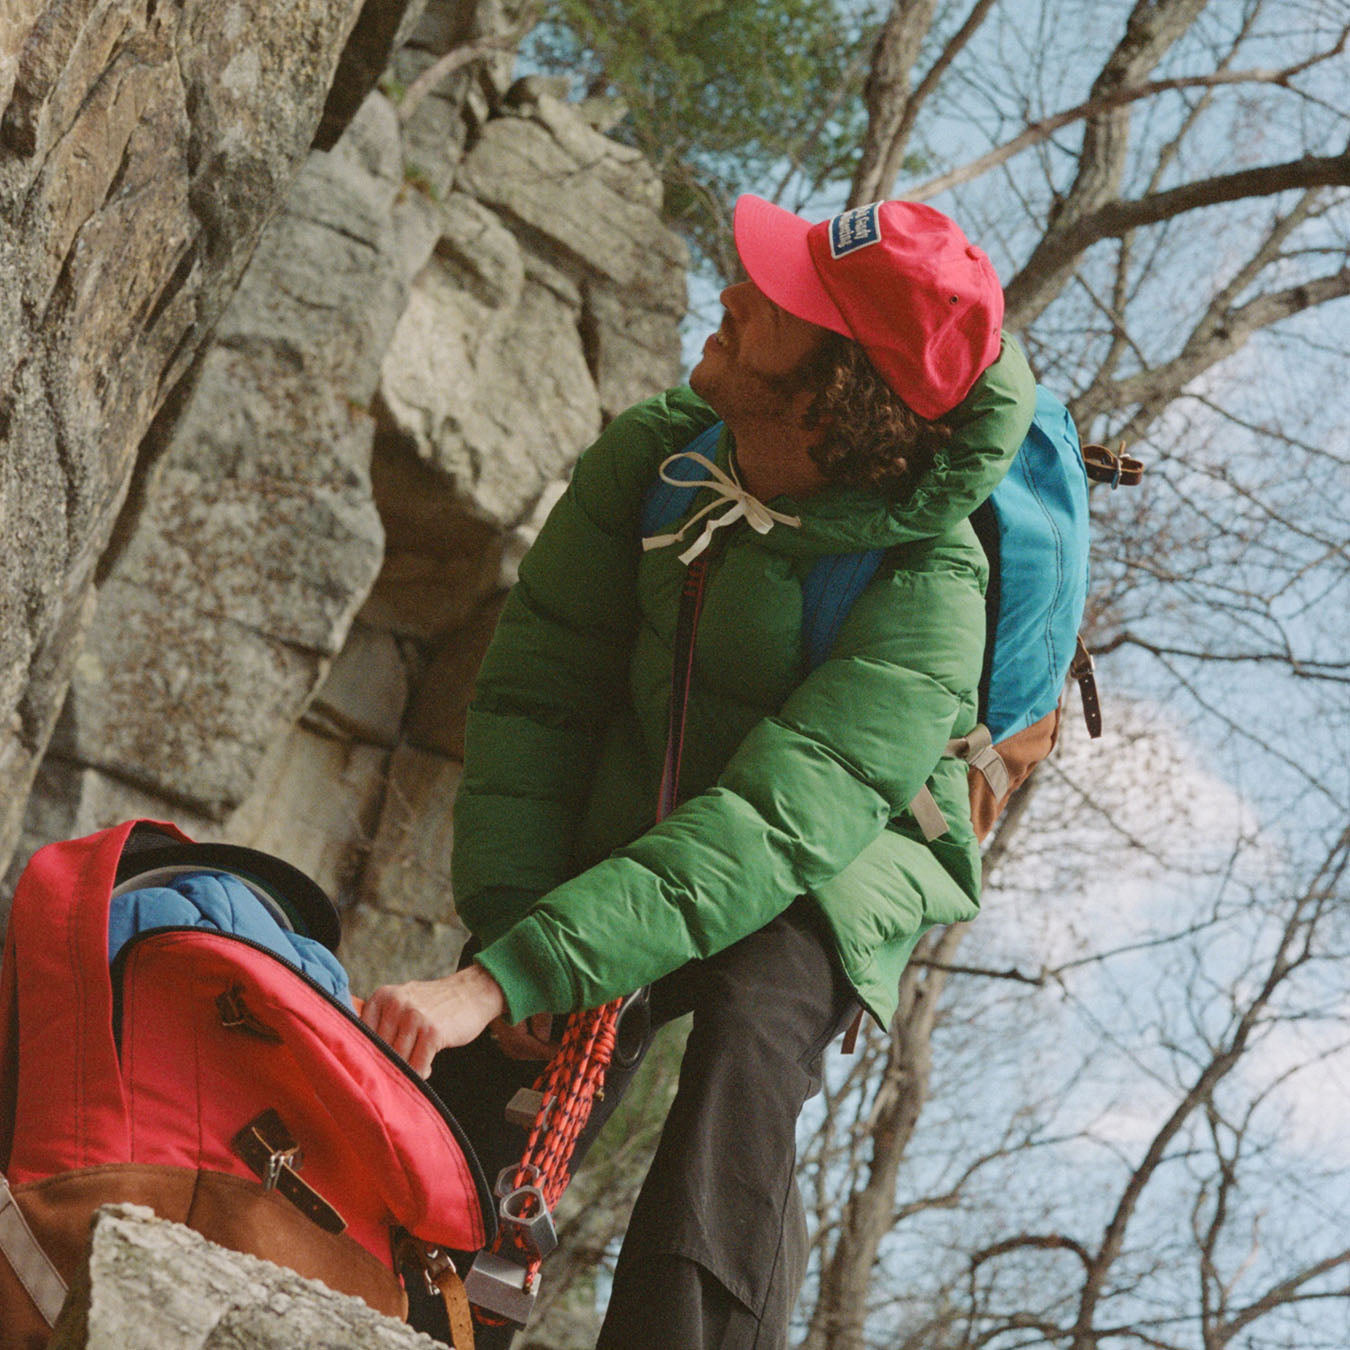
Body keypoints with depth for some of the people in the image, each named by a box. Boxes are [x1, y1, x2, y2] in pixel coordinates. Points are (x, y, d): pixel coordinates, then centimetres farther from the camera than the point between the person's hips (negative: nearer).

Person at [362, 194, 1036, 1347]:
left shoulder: (928, 591, -32)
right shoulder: (652, 458, -16)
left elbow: (769, 829, -40)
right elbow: (533, 689, -12)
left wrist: (506, 979, -47)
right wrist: (507, 924, -25)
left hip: (841, 869, -4)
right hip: (639, 830, 4)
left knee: (750, 1017, -37)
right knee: (458, 1083, -15)